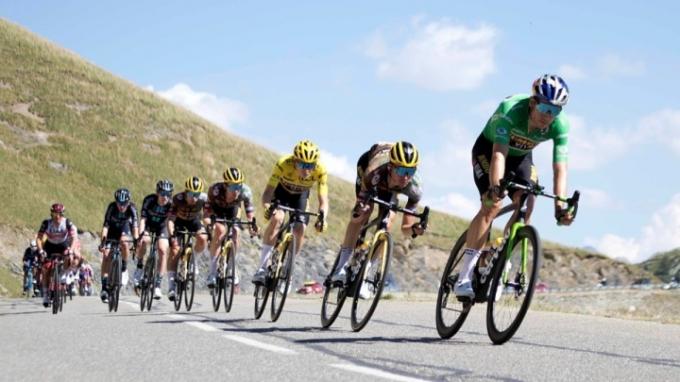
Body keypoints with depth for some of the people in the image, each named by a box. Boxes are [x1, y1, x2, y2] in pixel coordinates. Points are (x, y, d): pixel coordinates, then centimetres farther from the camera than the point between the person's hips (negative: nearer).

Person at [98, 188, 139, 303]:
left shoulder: (132, 208, -28)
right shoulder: (112, 207, -31)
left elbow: (135, 225, -33)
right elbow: (105, 225, -35)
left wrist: (136, 239, -46)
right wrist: (103, 241, -44)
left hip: (124, 228, 0)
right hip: (112, 229, 0)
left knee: (124, 243, -32)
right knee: (106, 255, -14)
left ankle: (124, 268, -7)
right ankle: (105, 288, -11)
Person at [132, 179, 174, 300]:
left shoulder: (171, 203, -26)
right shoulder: (149, 200, -29)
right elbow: (143, 218, -34)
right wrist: (141, 234, -47)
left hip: (161, 226, 1)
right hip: (148, 225, -1)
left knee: (163, 250, -17)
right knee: (144, 241, -33)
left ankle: (157, 285, -11)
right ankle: (139, 267, -8)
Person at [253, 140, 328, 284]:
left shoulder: (320, 170, -35)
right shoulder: (284, 164, -39)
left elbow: (323, 200, -34)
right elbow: (268, 191, -39)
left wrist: (323, 217, -54)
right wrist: (267, 207, -60)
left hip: (301, 195, 2)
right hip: (281, 190, -2)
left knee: (300, 230, -15)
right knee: (277, 218, -27)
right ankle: (262, 268, -22)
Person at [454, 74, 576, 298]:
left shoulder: (560, 126, -25)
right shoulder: (511, 109, -36)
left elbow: (559, 169, -27)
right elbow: (499, 154, -43)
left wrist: (560, 206, -40)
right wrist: (496, 187, -58)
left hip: (521, 157, 4)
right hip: (488, 149, -4)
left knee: (526, 204, -21)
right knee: (493, 204, -24)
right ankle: (464, 278, -26)